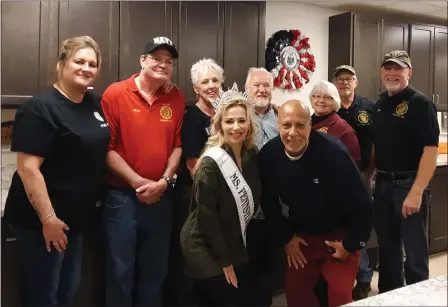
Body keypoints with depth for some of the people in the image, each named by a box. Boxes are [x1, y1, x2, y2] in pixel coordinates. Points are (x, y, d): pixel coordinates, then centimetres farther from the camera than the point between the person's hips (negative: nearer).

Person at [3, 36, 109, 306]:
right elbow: (28, 168, -22)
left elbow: (99, 151, 19)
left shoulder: (95, 104, 5)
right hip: (41, 219, -7)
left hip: (77, 215, 8)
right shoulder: (41, 108, -17)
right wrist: (47, 218, -23)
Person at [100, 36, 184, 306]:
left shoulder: (176, 98, 4)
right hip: (122, 196, -3)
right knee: (120, 271, 6)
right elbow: (106, 148, -9)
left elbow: (178, 145, 6)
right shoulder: (115, 94, -7)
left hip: (161, 197, 4)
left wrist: (164, 181, -7)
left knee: (155, 271, 17)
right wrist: (139, 182, -13)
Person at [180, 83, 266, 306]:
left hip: (235, 246, 7)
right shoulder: (211, 163, -20)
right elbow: (207, 216, -18)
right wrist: (224, 261, -12)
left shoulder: (252, 155, -1)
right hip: (205, 248, -6)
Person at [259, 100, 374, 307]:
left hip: (340, 235, -4)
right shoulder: (268, 155, -17)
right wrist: (285, 238, 2)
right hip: (300, 236, 4)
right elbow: (268, 202, 0)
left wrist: (351, 244, -12)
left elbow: (361, 203, -20)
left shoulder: (333, 152, -29)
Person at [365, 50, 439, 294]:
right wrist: (367, 178, 11)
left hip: (408, 184, -6)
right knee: (387, 245, 17)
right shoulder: (380, 104, 10)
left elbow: (430, 149, -17)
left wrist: (416, 191, -24)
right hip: (382, 184, 7)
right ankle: (388, 295, 32)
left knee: (414, 250, 3)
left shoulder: (420, 103, -10)